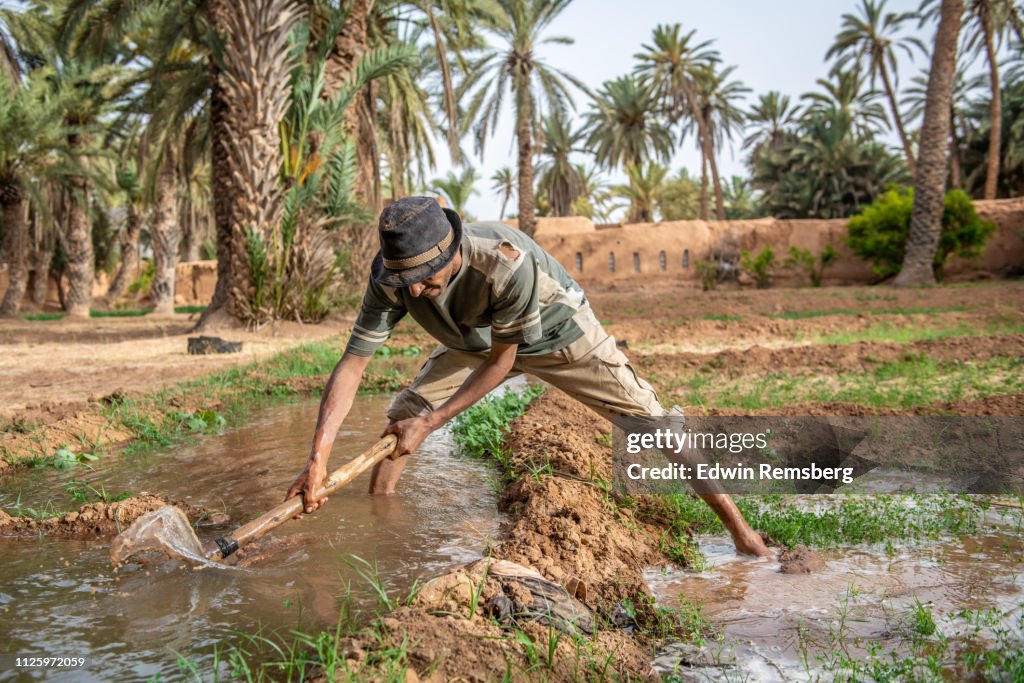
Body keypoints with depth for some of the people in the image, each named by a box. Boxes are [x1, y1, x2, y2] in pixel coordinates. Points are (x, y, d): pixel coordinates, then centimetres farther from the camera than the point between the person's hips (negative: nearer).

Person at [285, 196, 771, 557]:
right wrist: (318, 457, -36)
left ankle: (739, 528, 9)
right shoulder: (390, 277, -29)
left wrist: (429, 423, -30)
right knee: (399, 422, -4)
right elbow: (352, 365, -27)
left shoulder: (506, 263, -43)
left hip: (556, 331, -4)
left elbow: (501, 360, -29)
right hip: (472, 340, 5)